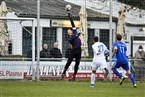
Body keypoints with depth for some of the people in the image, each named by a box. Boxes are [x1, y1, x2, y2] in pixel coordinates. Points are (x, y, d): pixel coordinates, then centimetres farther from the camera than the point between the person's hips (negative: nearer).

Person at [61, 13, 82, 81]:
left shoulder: (75, 32, 9)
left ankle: (74, 75, 13)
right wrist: (76, 36, -30)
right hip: (73, 50, -4)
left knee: (77, 63, 6)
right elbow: (70, 40, -24)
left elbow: (73, 24, 7)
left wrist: (70, 18, 3)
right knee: (69, 62, -8)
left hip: (78, 50, 4)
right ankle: (63, 73, -6)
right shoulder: (69, 37, -1)